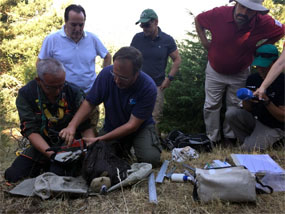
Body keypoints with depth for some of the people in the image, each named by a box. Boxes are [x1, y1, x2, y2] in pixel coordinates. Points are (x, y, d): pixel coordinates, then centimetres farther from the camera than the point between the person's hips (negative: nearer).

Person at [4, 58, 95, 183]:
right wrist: (52, 155, -30)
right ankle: (44, 166, 19)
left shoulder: (74, 93, -12)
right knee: (13, 175, -7)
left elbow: (86, 127, -10)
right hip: (41, 146, 2)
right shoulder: (26, 94, -12)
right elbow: (31, 131, -17)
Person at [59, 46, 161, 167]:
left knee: (150, 158, -28)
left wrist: (100, 139, -28)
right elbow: (89, 103, -9)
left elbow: (132, 125, -24)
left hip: (140, 127, -2)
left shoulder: (148, 88, -27)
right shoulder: (106, 73, -19)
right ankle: (121, 150, 15)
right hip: (112, 126, 3)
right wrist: (72, 125, -26)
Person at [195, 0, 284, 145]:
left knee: (235, 106, 11)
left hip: (240, 73, 0)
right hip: (215, 71, 0)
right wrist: (204, 42, -8)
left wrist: (260, 47, -9)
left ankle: (229, 138, 30)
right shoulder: (219, 14, -24)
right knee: (211, 106, 7)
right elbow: (198, 20, -3)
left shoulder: (263, 22, -24)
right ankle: (212, 139, 23)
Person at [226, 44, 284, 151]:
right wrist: (246, 99, -19)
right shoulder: (252, 79, -1)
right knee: (231, 113, -22)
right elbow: (247, 109, 4)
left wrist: (266, 101, -29)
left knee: (249, 149, -27)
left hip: (274, 127, -5)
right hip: (255, 120, 5)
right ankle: (248, 141, -4)